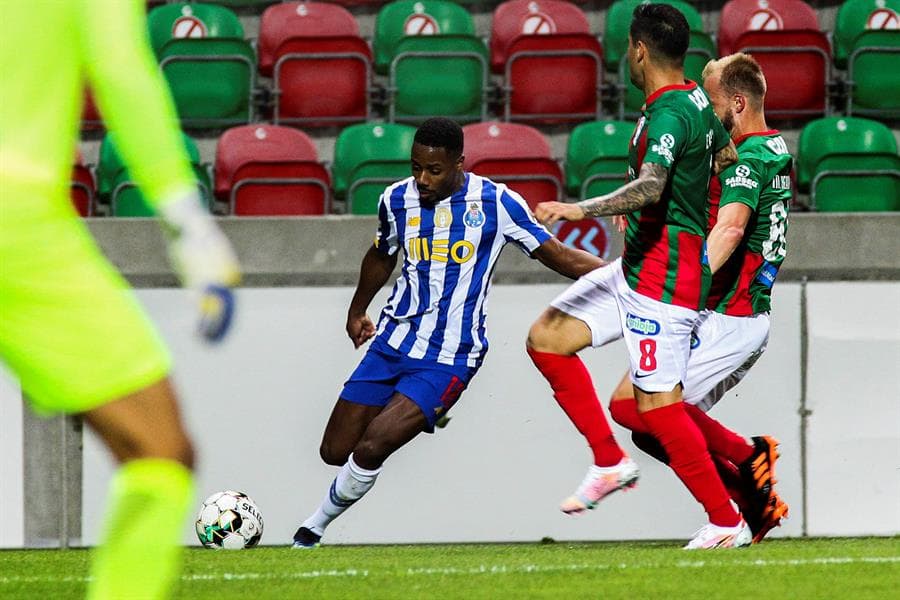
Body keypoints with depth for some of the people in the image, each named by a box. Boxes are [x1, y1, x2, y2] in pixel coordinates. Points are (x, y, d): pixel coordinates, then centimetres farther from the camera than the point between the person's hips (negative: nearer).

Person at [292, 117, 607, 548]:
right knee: (335, 451, 2)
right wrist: (357, 310, 36)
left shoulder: (495, 202, -9)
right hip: (392, 342, 5)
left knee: (369, 448, -19)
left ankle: (316, 525, 5)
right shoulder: (397, 200, 3)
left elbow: (558, 257, -4)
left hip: (448, 360, -5)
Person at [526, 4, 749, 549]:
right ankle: (610, 463, 11)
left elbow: (651, 187, -35)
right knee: (547, 338, 8)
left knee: (657, 403, -8)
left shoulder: (669, 114, -20)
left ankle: (727, 522, 0)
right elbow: (727, 156, 29)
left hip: (663, 278, -10)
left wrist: (580, 210, -43)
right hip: (636, 269, 10)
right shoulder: (696, 101, 10)